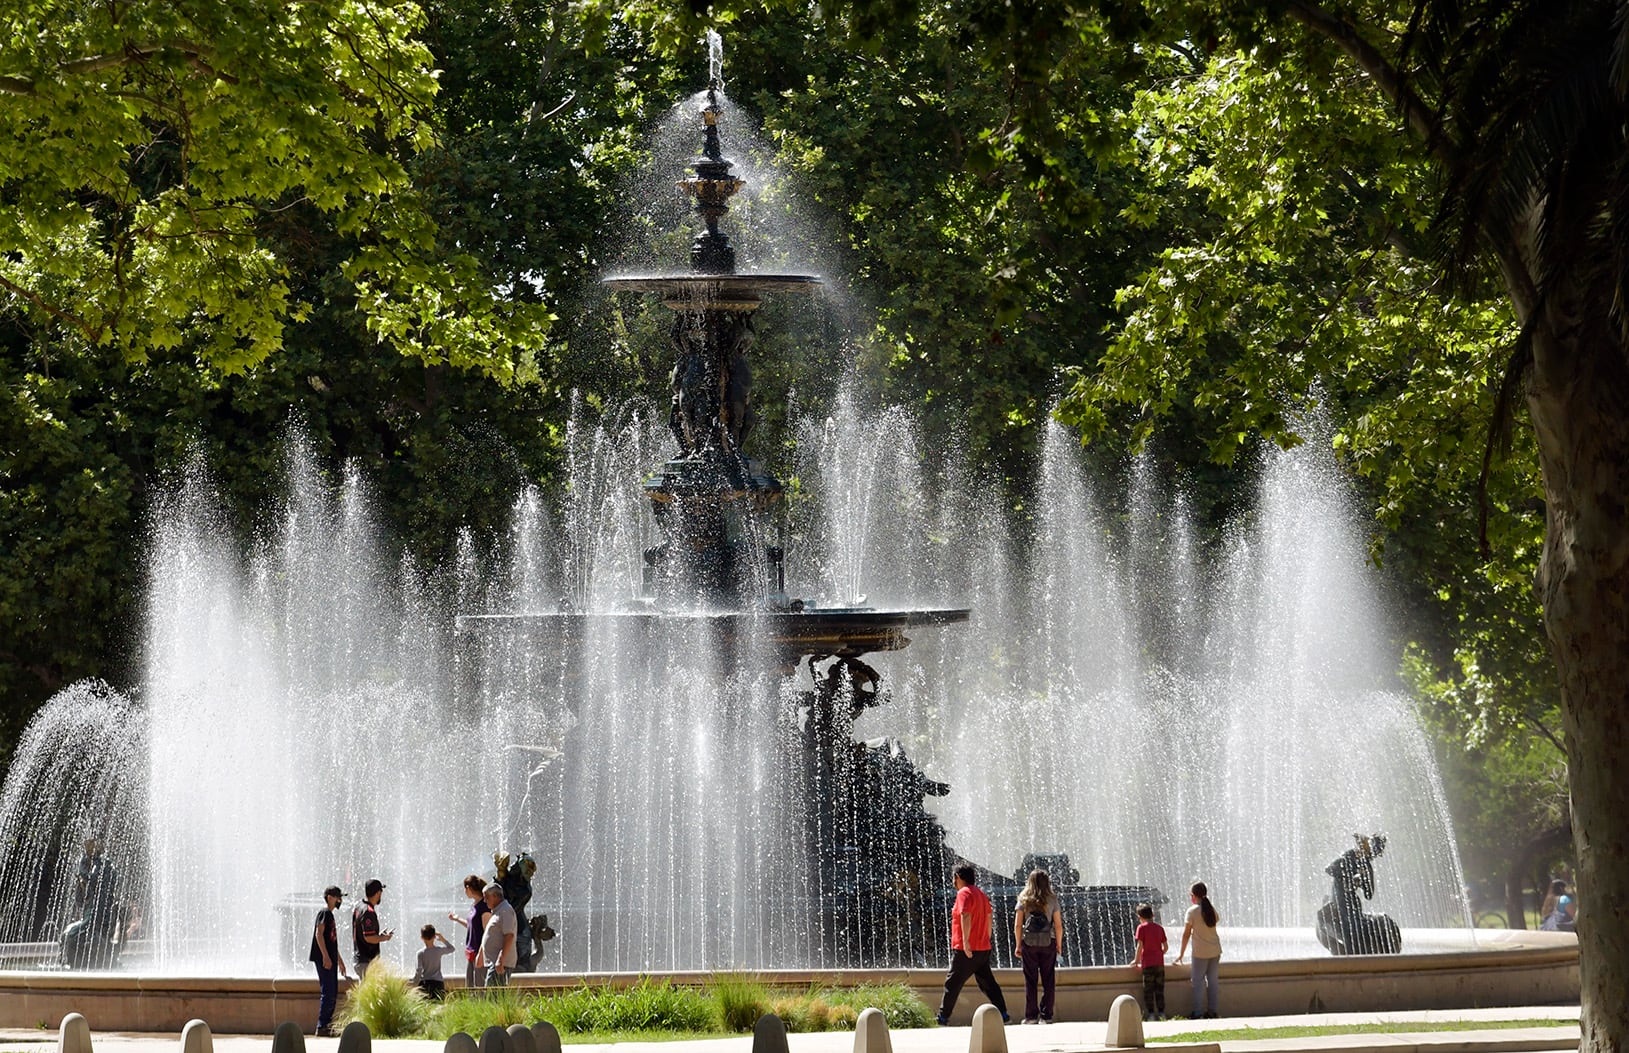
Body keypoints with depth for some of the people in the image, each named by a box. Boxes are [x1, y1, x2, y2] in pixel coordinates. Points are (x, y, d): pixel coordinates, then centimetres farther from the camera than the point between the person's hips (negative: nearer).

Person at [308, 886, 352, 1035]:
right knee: (328, 993, -12)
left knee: (333, 994, 10)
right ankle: (322, 1027, -13)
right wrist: (326, 957, -25)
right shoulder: (324, 913, -8)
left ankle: (328, 1025, 13)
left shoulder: (330, 915, 21)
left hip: (330, 959, 10)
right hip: (324, 960, -10)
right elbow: (319, 934, -19)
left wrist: (340, 961, 30)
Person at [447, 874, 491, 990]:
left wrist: (481, 952, -20)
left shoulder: (484, 906, -15)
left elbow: (487, 932, -17)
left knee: (479, 986, -7)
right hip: (470, 951, 9)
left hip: (479, 950, -9)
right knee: (468, 986, 11)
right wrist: (457, 919, 26)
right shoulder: (473, 905, 12)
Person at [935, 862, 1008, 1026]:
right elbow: (990, 917, 18)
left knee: (952, 983, -1)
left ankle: (943, 1017, 1)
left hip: (966, 950, -8)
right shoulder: (981, 893, 15)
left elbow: (965, 916, -23)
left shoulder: (964, 893, -11)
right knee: (987, 983, 11)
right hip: (983, 948, 8)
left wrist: (965, 941, -26)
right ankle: (1002, 1014, 5)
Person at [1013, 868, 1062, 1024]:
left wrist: (1018, 945, 6)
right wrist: (1059, 945, 10)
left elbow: (1017, 925, -2)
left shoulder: (1024, 900, -1)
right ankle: (1046, 1016, 4)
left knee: (1030, 981, 5)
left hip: (1029, 943, 0)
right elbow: (1058, 926, 0)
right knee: (1048, 981, 6)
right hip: (1048, 943, 0)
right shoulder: (1052, 900, -1)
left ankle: (1031, 1015, 4)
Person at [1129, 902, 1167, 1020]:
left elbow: (1140, 946, -11)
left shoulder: (1142, 928, -6)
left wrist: (1136, 960, 0)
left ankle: (1151, 1014, -2)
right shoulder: (1159, 927, 8)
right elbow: (1166, 947, 10)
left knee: (1148, 990, 1)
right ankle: (1161, 1013, 11)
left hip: (1147, 963, -4)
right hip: (1160, 963, 4)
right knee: (1159, 989, 11)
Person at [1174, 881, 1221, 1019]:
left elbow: (1186, 934, -8)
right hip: (1215, 950, 5)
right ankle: (1212, 1011, 13)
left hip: (1201, 952, -5)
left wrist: (1181, 954, -2)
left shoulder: (1192, 911, -11)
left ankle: (1197, 1012, 0)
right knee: (1212, 979, 11)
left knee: (1198, 980, 1)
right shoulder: (1211, 909, 3)